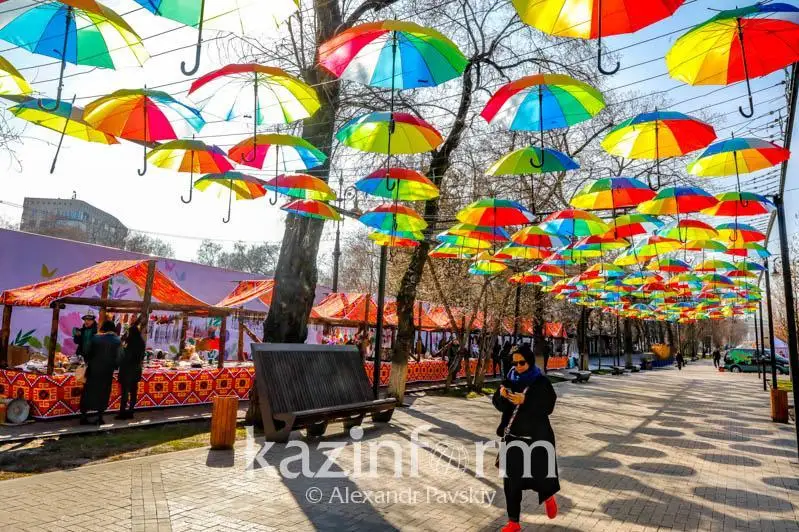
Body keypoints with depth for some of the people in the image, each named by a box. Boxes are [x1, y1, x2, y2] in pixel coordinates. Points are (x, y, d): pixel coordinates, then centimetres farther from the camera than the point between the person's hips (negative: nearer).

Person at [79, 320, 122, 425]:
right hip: (107, 371, 0)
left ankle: (83, 416, 12)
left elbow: (89, 353, -1)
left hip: (93, 369, 0)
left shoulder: (96, 338, -6)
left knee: (89, 391, 10)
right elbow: (119, 358, -4)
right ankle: (99, 417, 10)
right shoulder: (117, 341, -5)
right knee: (103, 393, 9)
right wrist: (113, 366, 11)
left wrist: (87, 362, 15)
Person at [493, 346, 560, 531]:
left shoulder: (542, 382, -7)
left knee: (540, 474, 1)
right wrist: (501, 396, -20)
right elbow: (499, 405, 2)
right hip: (512, 437, 3)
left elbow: (548, 407, -15)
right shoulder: (510, 380, 3)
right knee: (511, 480, 3)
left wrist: (525, 401, -27)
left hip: (537, 437, -3)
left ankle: (548, 496, 39)